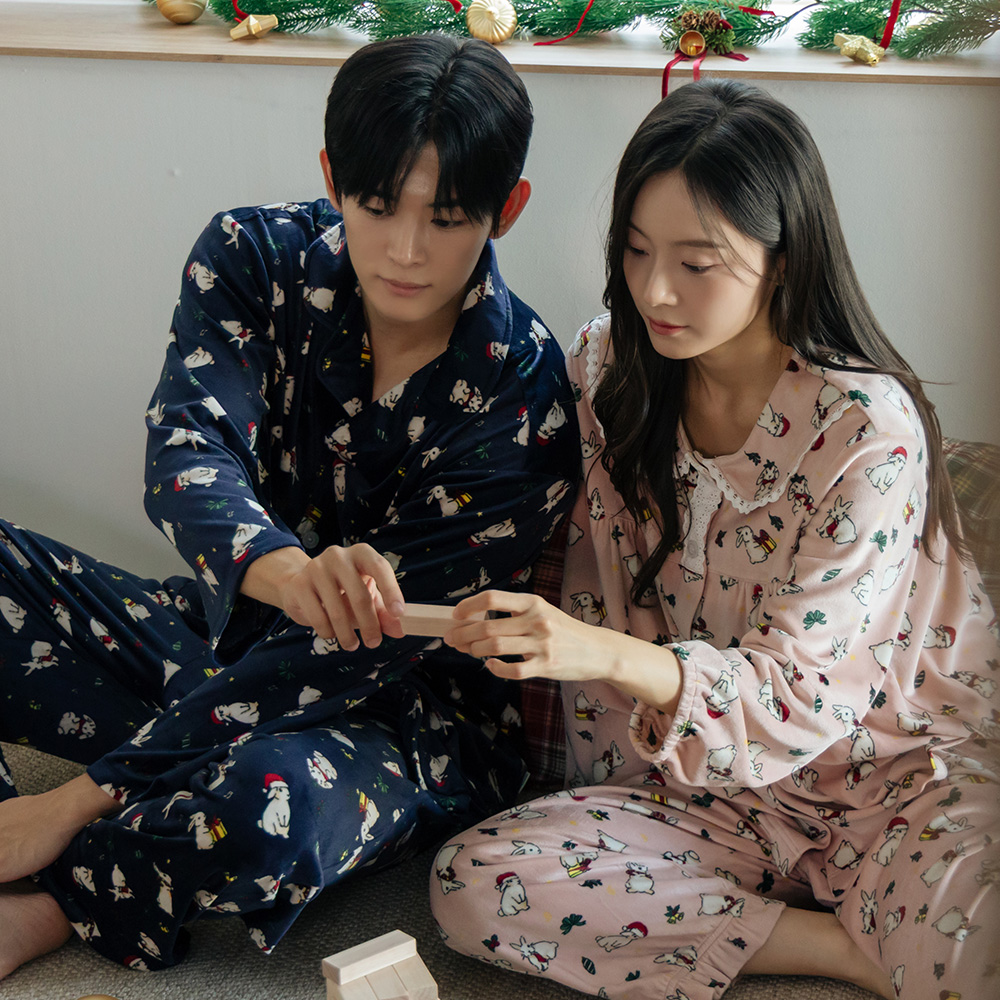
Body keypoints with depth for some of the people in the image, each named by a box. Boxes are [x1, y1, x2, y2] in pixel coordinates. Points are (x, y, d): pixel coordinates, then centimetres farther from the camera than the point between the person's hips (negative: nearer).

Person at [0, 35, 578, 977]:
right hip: (230, 632, 5)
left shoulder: (523, 400, -20)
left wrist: (89, 795, -26)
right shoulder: (255, 257, -9)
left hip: (402, 717, -4)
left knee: (267, 809, -39)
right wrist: (287, 570, -52)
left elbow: (357, 650, -22)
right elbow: (186, 450, -25)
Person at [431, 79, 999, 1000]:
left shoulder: (867, 428, -18)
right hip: (710, 786, 6)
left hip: (898, 774, -5)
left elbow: (806, 694, -22)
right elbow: (594, 595, 7)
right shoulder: (609, 371, -3)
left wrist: (614, 659, -37)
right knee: (473, 884, -20)